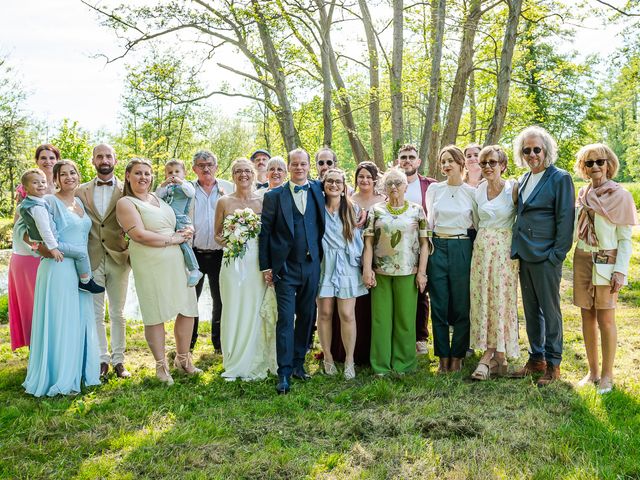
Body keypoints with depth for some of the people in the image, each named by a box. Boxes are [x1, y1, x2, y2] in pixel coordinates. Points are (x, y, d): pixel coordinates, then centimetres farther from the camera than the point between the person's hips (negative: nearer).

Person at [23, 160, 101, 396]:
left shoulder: (80, 202, 14)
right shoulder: (50, 201, -8)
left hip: (80, 271, 7)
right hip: (58, 269, -7)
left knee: (81, 322, 12)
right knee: (59, 324, -1)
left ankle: (79, 372, 25)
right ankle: (60, 379, 9)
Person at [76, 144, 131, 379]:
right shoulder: (81, 191, 7)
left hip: (118, 259, -1)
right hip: (92, 260, 1)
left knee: (118, 314, 8)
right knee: (95, 314, 7)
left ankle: (118, 360, 18)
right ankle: (102, 359, 19)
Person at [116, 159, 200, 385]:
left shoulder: (157, 198, 18)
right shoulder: (125, 203, -2)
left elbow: (178, 223, 29)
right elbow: (139, 234, -14)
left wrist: (186, 231, 6)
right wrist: (172, 239, -9)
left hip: (175, 260, 6)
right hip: (150, 264, -6)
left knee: (187, 310, 7)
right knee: (156, 315, 0)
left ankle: (183, 359, 25)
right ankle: (161, 365, 16)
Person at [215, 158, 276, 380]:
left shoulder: (262, 201, 5)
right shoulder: (224, 202, 5)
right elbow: (217, 234, 12)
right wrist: (224, 240, -10)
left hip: (257, 263, 0)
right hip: (232, 263, 0)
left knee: (255, 310, 2)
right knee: (233, 311, 2)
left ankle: (255, 364, 16)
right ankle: (234, 365, 16)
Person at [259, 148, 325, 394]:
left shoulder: (317, 190, 8)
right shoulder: (273, 196, 1)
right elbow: (265, 232, 0)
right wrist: (265, 266, -3)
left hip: (311, 266, 3)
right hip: (285, 267, -3)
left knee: (307, 317, 10)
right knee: (285, 318, -4)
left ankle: (298, 363, 24)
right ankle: (284, 372, 2)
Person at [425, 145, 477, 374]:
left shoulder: (472, 192, 2)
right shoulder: (434, 189, 7)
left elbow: (477, 224, 7)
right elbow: (429, 222, 10)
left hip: (462, 249, -1)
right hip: (437, 248, 2)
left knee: (461, 305, 2)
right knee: (439, 305, 3)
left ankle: (457, 356, 15)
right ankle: (443, 357, 14)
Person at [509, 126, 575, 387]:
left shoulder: (560, 179, -7)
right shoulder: (523, 180, 13)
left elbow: (565, 219, -11)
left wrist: (557, 255, -14)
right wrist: (517, 248, 12)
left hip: (546, 257, -7)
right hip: (524, 255, 7)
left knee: (550, 311, 3)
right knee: (531, 311, 14)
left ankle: (553, 364, 15)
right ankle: (536, 359, 26)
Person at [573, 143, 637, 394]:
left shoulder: (620, 195, -4)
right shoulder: (582, 194, 9)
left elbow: (625, 239, -5)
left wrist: (620, 271, -12)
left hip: (607, 261, -4)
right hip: (582, 260, 4)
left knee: (605, 319, -3)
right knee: (587, 317, 8)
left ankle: (607, 375, 9)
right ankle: (592, 371, 19)